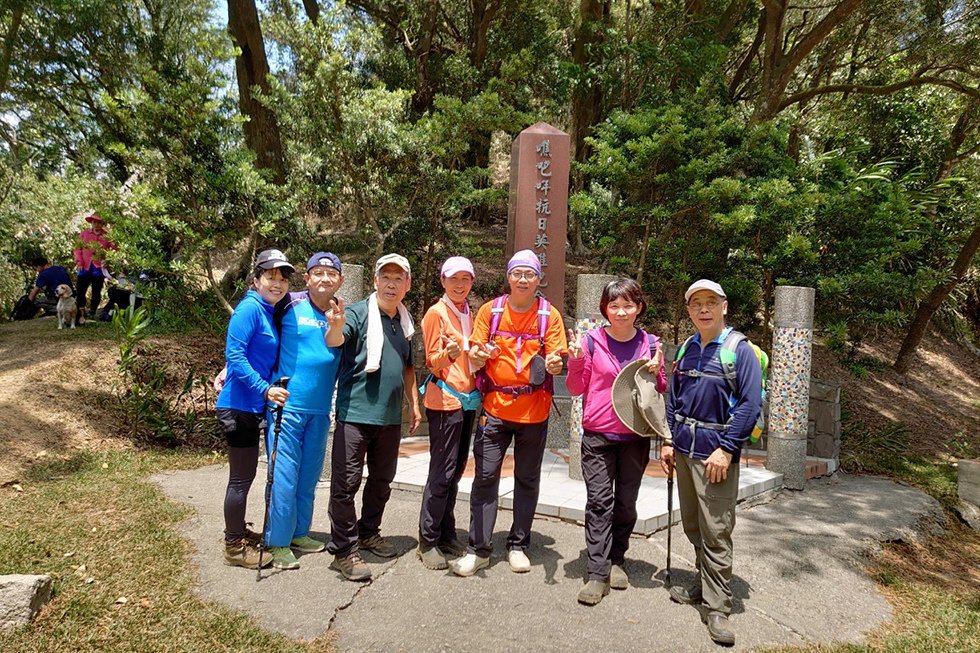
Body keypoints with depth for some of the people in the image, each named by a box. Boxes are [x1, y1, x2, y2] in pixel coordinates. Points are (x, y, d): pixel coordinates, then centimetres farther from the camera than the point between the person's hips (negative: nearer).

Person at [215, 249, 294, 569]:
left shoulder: (267, 311, 12)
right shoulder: (250, 308, -15)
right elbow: (235, 355, -22)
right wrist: (265, 389, -23)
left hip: (252, 406, 9)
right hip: (239, 406, -9)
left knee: (245, 474, 20)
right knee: (241, 477, 1)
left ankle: (239, 532, 35)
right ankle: (234, 546, 14)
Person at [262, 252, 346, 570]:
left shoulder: (341, 313, 5)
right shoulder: (290, 305, -5)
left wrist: (336, 326, -25)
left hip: (320, 409, 5)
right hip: (287, 404, -4)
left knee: (309, 475, 14)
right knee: (284, 476, -2)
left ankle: (299, 533, 29)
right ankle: (278, 543, 11)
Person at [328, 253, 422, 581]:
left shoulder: (405, 323, 13)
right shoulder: (358, 313, -7)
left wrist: (414, 403, 19)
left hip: (390, 417, 7)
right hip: (355, 414, -6)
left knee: (382, 480, 17)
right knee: (346, 482, -3)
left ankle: (368, 532, 34)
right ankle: (344, 550, 8)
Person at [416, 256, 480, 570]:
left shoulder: (468, 314, 14)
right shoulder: (436, 313, -7)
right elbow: (433, 364, -9)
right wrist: (448, 354, -29)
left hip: (467, 398, 7)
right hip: (445, 399, -7)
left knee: (455, 471, 10)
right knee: (442, 472, -6)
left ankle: (446, 534, 21)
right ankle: (427, 541, 6)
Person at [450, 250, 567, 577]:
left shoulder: (550, 316, -1)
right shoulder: (490, 310, 1)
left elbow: (554, 358, -3)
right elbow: (475, 354, 1)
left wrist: (553, 363, -26)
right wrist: (478, 355, -22)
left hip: (534, 410, 0)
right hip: (495, 406, 0)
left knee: (527, 478, 11)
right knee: (485, 475, 0)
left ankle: (518, 545, 27)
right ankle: (478, 549, 11)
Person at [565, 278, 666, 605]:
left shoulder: (650, 344, 3)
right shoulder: (591, 341, -3)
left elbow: (661, 392, 11)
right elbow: (577, 388, 2)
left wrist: (657, 372, -10)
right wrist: (576, 361, -15)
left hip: (636, 436, 2)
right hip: (598, 434, -2)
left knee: (626, 502, 12)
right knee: (599, 501, -4)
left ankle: (616, 560, 28)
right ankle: (598, 574, 2)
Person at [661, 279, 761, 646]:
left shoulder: (740, 350, -8)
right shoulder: (687, 350, 10)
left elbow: (751, 404, -14)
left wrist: (726, 449, -18)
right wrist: (669, 441, 10)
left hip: (716, 452, -6)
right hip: (684, 450, 6)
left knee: (715, 532, -2)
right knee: (693, 527, 16)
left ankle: (717, 607, 9)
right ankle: (703, 585, 34)